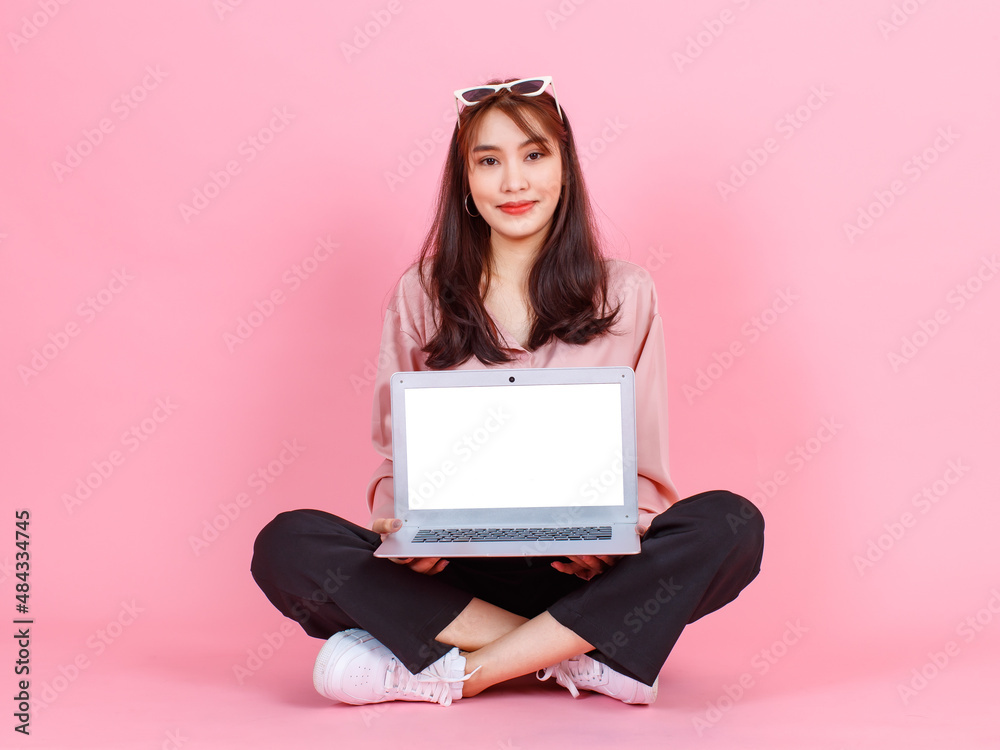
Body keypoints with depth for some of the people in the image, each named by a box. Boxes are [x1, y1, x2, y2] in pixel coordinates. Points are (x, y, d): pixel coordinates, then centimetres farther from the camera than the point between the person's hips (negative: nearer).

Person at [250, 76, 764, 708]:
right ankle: (576, 657, -24)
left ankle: (464, 669, -25)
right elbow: (394, 460, 9)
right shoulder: (421, 296, 8)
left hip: (580, 575, 0)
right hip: (449, 571, 1)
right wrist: (402, 527, -14)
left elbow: (645, 471, 5)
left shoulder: (626, 293, 6)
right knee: (286, 545, -25)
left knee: (730, 524, -27)